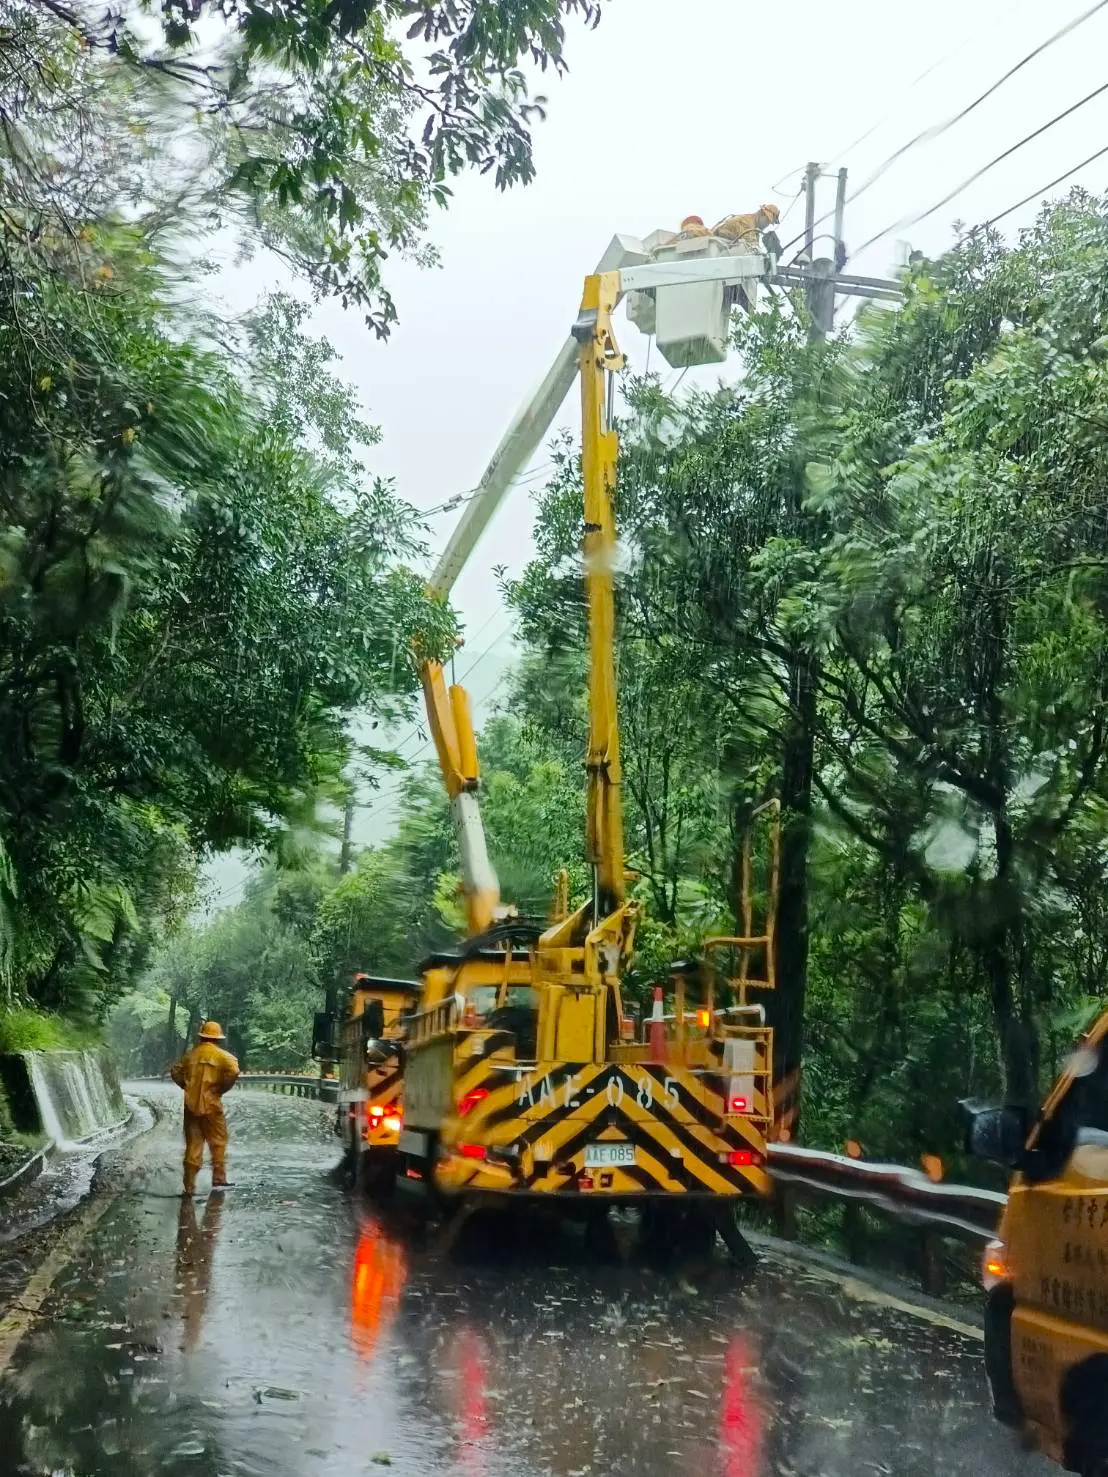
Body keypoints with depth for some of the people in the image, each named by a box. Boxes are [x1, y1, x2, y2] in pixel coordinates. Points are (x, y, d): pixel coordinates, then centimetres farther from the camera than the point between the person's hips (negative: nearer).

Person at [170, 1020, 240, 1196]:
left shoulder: (191, 1054, 8)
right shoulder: (222, 1055, -6)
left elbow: (175, 1071, 14)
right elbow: (233, 1072, -21)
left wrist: (186, 1086, 14)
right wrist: (222, 1089, -8)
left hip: (191, 1105, 4)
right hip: (211, 1105, -4)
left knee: (193, 1146, 8)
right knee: (217, 1143, 12)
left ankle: (189, 1186, 7)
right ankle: (218, 1180, 14)